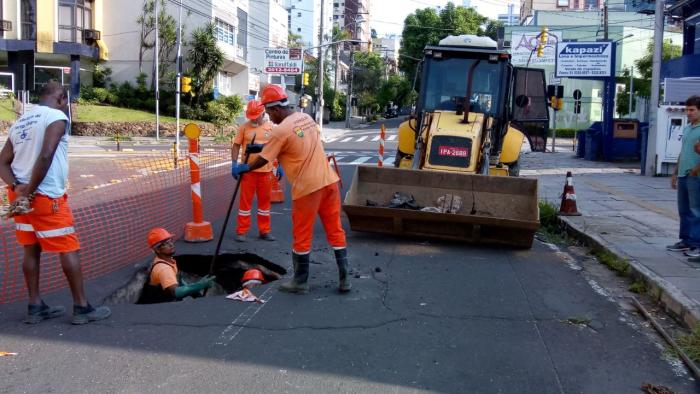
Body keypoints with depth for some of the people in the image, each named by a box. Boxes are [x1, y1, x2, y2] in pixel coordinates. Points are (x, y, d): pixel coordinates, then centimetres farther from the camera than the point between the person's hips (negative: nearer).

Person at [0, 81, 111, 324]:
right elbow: (46, 156, -22)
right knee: (69, 250, -1)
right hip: (46, 196, -8)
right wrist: (30, 191, -16)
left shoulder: (19, 122, 16)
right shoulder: (56, 117, -8)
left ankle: (35, 307, 17)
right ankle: (82, 307, 4)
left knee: (31, 250, 13)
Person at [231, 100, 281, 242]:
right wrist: (234, 164, -8)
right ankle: (241, 231, 10)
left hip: (266, 171, 2)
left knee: (265, 200, 9)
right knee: (245, 201, 3)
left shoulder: (271, 127, 4)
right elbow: (236, 145, 1)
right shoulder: (244, 127, -1)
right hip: (248, 170, -2)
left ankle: (264, 231, 19)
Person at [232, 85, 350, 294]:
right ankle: (344, 279, 15)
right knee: (335, 230, 11)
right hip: (329, 180, 7)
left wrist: (244, 168, 12)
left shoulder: (281, 130, -14)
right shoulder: (306, 117, 9)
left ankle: (300, 281, 19)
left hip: (307, 187, -7)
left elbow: (263, 160, -6)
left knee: (302, 236, 8)